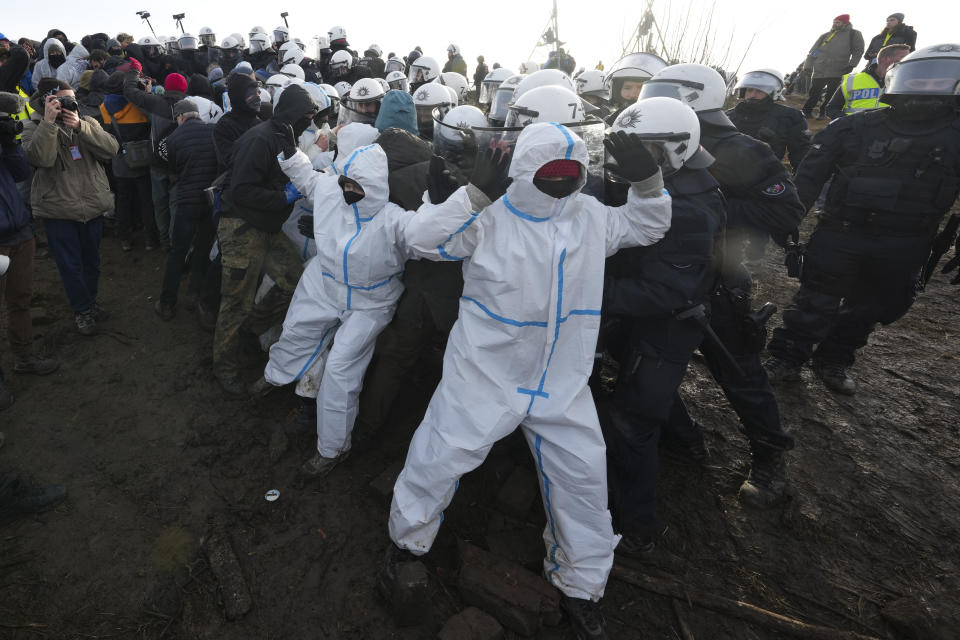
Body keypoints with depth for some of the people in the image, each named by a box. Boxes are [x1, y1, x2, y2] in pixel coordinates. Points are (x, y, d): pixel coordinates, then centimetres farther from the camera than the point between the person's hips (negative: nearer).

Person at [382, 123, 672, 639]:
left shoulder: (591, 216, 5)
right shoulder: (488, 216, -9)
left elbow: (646, 226, 18)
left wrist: (645, 179, 1)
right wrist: (470, 193, -24)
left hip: (562, 383, 4)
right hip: (485, 375, -3)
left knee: (583, 477, 9)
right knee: (438, 458, 5)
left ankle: (580, 587, 37)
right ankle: (407, 541, 40)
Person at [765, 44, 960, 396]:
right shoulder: (854, 127, -1)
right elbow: (809, 178, -4)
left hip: (903, 247, 3)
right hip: (840, 234, -3)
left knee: (866, 309, 14)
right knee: (815, 302, -1)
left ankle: (833, 361, 31)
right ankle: (785, 359, 10)